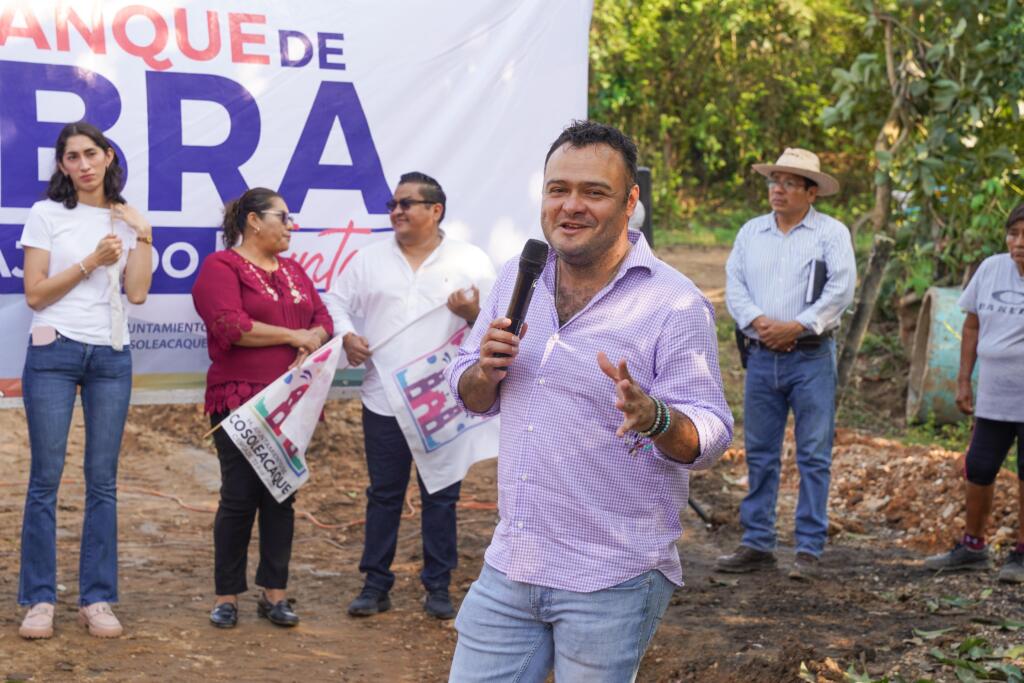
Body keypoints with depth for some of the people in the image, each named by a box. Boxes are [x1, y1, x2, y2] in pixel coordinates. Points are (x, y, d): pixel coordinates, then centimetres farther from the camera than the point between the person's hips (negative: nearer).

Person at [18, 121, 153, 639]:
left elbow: (137, 293, -1)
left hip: (111, 357, 3)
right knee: (46, 478, -3)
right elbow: (35, 295, -4)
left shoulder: (125, 220, 9)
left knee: (103, 480, 3)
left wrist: (142, 235, -4)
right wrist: (91, 262, -11)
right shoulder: (46, 215, 1)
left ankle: (97, 599, 9)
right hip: (54, 353, -3)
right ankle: (39, 600, 4)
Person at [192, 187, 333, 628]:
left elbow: (322, 320, 13)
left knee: (282, 497, 6)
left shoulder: (293, 270, 18)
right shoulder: (220, 267, -4)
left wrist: (312, 342, -10)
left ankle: (274, 593, 13)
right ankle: (227, 596, 8)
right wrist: (293, 336, -10)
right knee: (239, 497, -3)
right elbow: (231, 327, -17)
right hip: (239, 402, -6)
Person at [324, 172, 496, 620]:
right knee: (383, 494, 8)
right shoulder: (370, 258, 7)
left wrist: (474, 313, -20)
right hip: (383, 399, 1)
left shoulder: (471, 261, 1)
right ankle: (375, 584, 17)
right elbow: (337, 300, 13)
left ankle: (438, 585, 17)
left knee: (441, 495, 6)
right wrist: (346, 335, -6)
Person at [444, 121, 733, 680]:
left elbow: (711, 437, -13)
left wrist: (655, 418, -34)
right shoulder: (517, 279, 7)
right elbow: (472, 398, 15)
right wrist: (485, 369, -8)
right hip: (508, 568, 5)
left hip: (611, 585, -5)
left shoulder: (674, 306, -11)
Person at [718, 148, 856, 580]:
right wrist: (758, 321, -11)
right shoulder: (751, 232, 13)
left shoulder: (832, 233, 2)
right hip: (762, 357, 4)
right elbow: (734, 285, 6)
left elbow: (841, 289, -8)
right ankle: (757, 544, 14)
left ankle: (809, 549, 3)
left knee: (813, 456, -2)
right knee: (759, 454, 7)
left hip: (812, 356, -4)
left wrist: (796, 326, -14)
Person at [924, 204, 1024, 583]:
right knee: (978, 470, 10)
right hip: (993, 397, 4)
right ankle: (972, 547, 27)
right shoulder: (991, 269, 2)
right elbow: (972, 325, 11)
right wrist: (963, 380, 10)